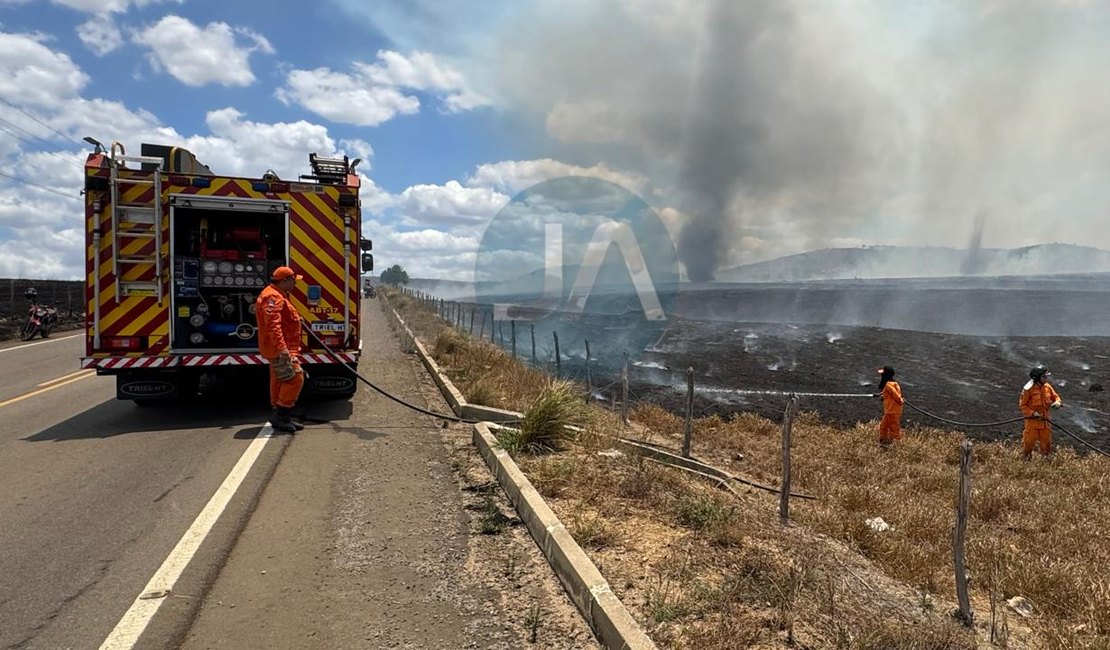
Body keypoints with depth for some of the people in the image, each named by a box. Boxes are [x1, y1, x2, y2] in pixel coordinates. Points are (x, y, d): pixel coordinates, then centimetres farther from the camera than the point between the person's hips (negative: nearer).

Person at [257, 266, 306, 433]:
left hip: (279, 348, 11)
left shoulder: (278, 295, 19)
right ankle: (280, 416, -7)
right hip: (279, 349, -11)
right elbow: (272, 325, -28)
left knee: (279, 381, 13)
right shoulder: (273, 297, -17)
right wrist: (282, 349, -32)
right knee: (295, 378, -12)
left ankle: (281, 418, 19)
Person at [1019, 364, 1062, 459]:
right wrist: (1033, 413, -22)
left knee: (1046, 441, 16)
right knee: (1029, 441, 3)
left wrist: (1057, 403, -11)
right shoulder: (1028, 389, -16)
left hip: (1045, 420, 6)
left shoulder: (1047, 386, 1)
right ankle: (1024, 458, 19)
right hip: (1032, 421, -5)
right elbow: (1022, 405, -11)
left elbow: (1056, 397, 12)